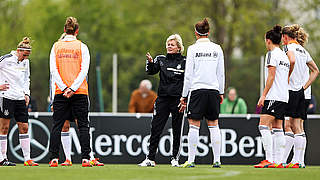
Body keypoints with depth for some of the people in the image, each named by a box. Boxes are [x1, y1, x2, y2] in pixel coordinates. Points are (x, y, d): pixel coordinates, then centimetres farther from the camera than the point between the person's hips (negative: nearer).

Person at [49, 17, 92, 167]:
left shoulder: (56, 46, 5)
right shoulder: (82, 47, 1)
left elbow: (53, 70, -3)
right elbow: (84, 70, -8)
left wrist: (64, 88, -8)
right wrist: (73, 88, -11)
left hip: (61, 92, 1)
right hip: (80, 92, -1)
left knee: (57, 125, 6)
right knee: (83, 125, 3)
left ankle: (54, 158, 1)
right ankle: (85, 158, -3)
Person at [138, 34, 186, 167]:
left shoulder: (185, 62, 2)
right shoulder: (161, 59, 9)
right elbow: (151, 71, -5)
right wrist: (150, 62, -26)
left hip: (178, 99, -2)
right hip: (162, 99, 2)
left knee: (177, 130, 3)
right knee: (155, 129, -1)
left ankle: (175, 158, 13)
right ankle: (150, 159, 3)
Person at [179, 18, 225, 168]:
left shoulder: (193, 49, -4)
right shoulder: (217, 49, 5)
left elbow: (189, 75, -4)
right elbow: (221, 73, 9)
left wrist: (184, 95, 2)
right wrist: (221, 92, 18)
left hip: (197, 90, -3)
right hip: (213, 90, 3)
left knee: (194, 125, -1)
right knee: (214, 125, 8)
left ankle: (190, 160, -2)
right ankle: (217, 160, 5)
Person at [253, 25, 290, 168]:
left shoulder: (272, 54, -7)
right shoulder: (284, 56, 19)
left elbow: (271, 76, -14)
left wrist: (263, 95, -14)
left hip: (273, 96, -9)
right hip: (284, 97, 9)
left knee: (263, 126, -13)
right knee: (277, 128, 8)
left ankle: (269, 159, -21)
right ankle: (278, 161, 4)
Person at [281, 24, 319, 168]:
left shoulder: (289, 47, -4)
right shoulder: (304, 51, 18)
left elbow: (292, 60, -26)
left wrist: (286, 76, -14)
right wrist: (305, 86, 11)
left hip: (292, 90, -7)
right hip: (303, 93, 7)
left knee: (287, 126, -10)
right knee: (298, 128, 7)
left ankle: (282, 160, -15)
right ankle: (299, 160, 4)